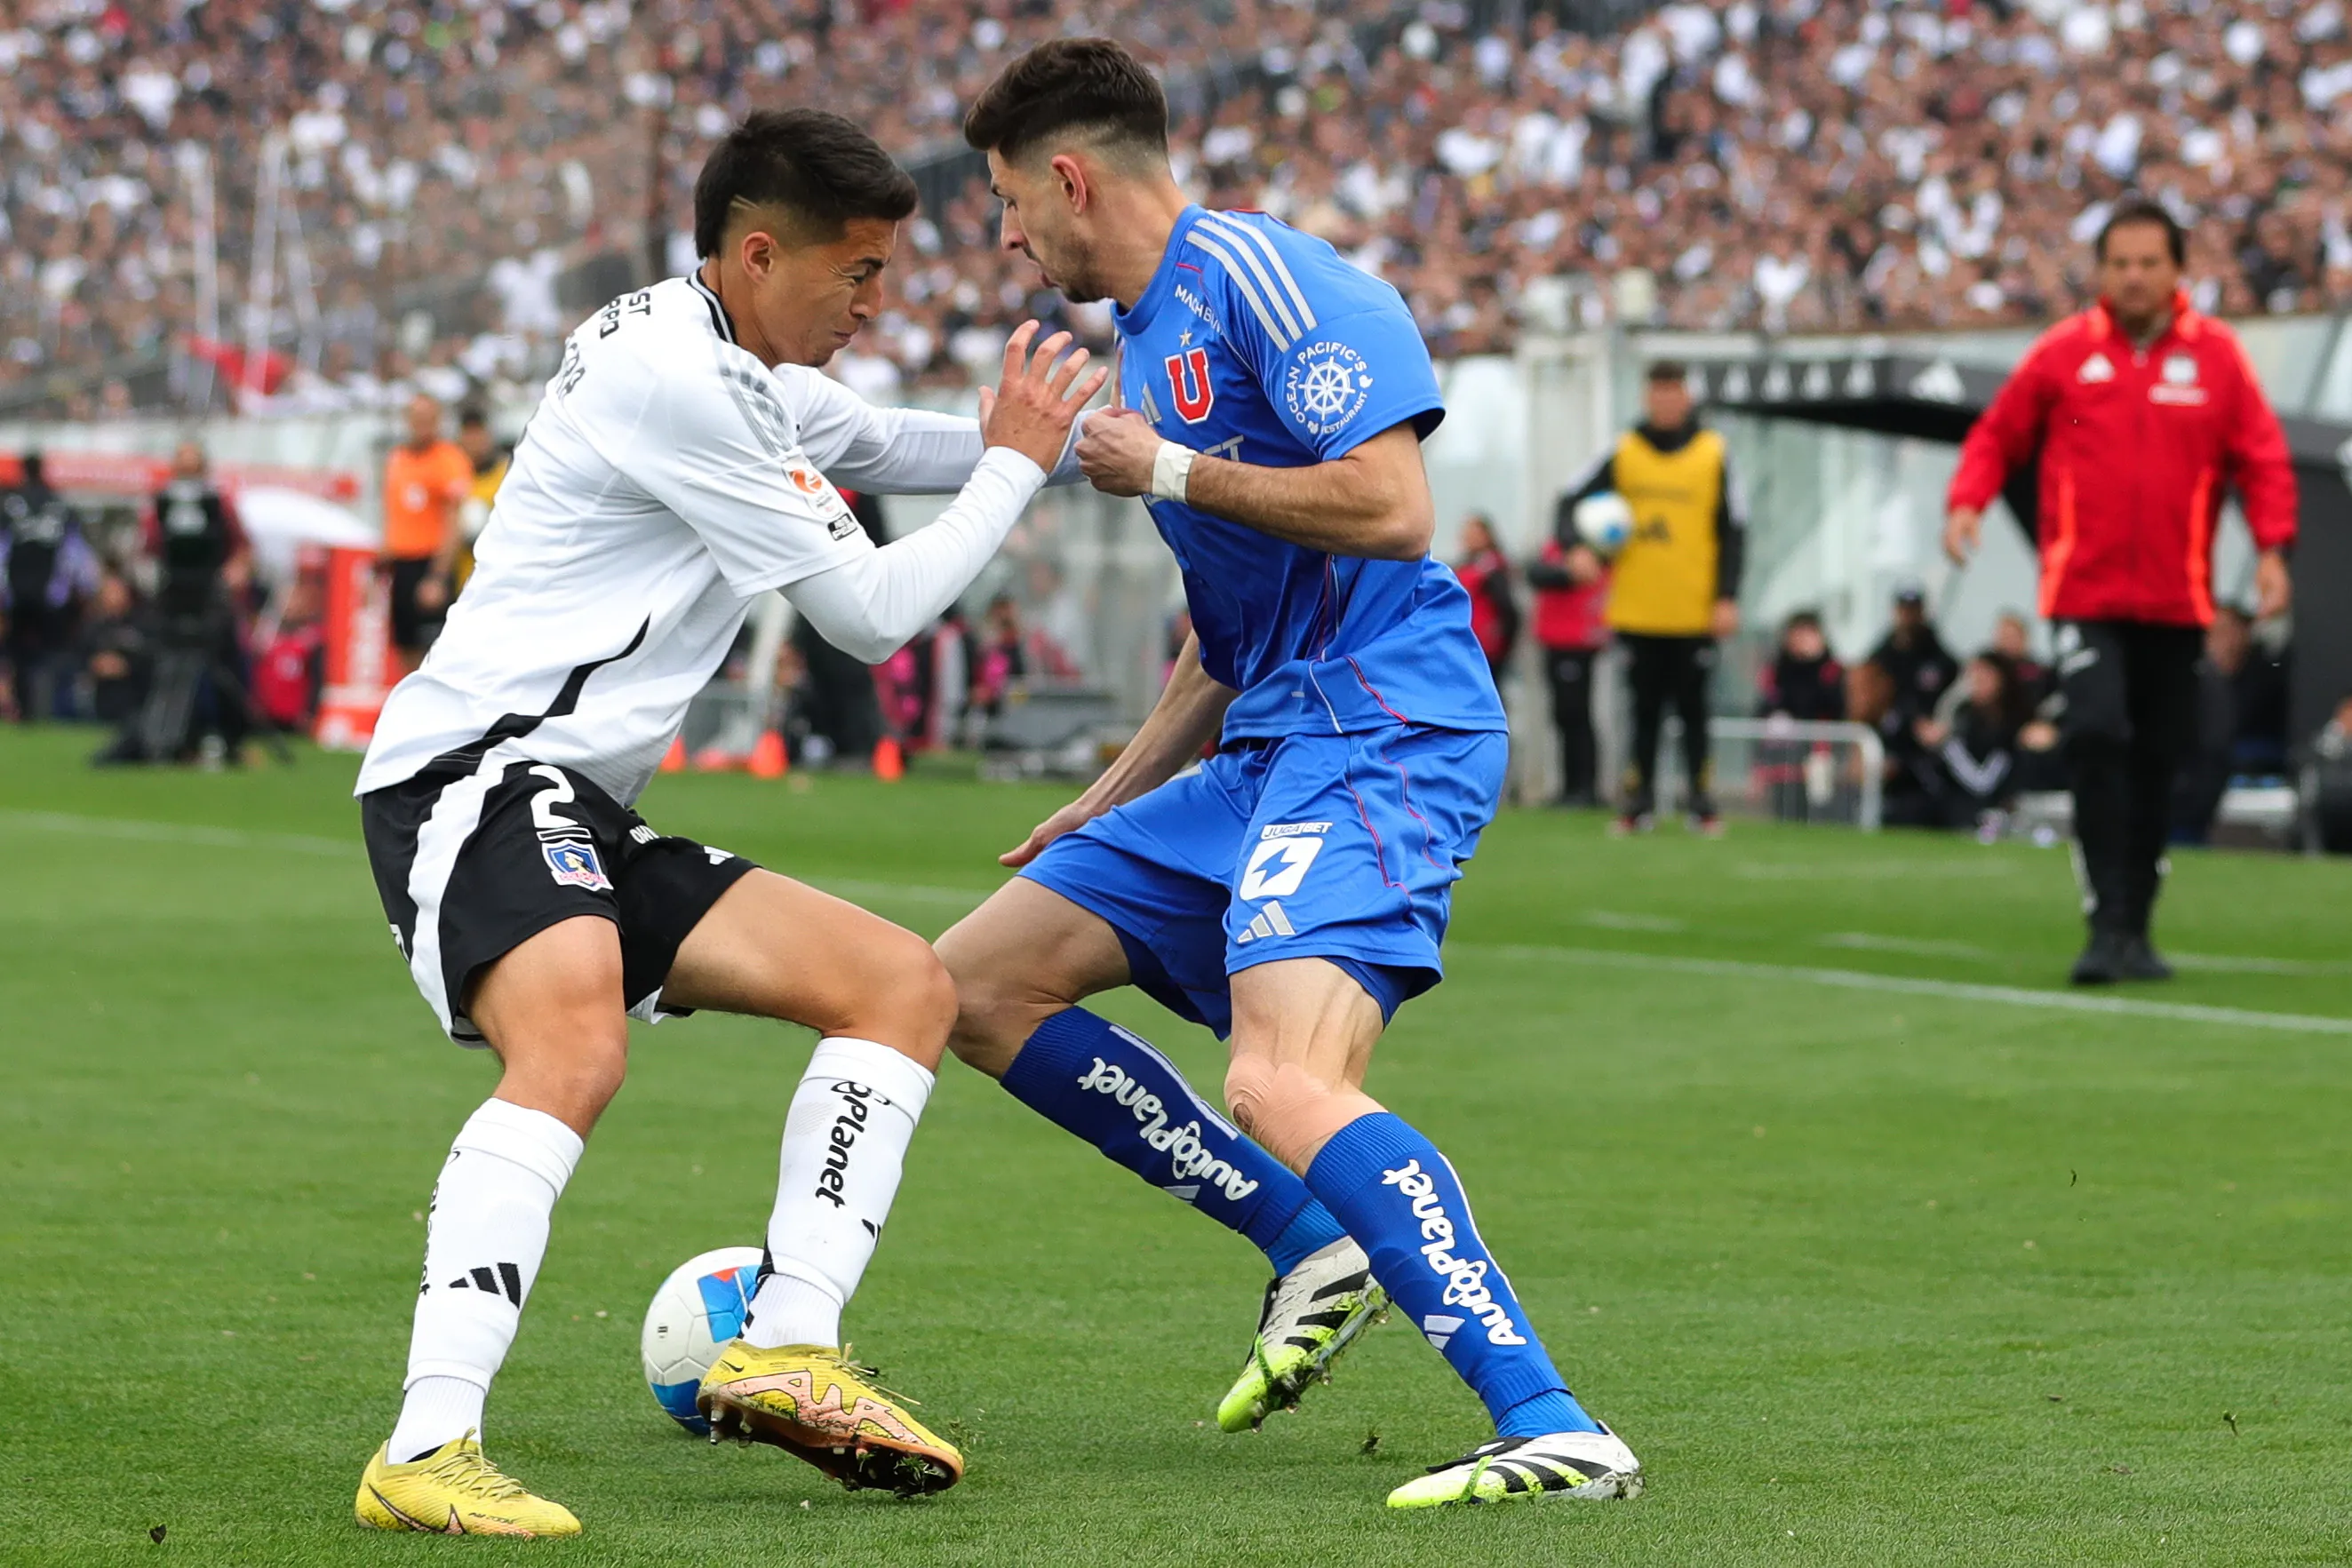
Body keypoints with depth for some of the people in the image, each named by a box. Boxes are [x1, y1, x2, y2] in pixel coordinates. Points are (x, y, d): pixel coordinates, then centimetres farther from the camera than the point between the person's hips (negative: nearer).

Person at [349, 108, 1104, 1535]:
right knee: (576, 1049, -38)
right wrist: (1015, 465, 2)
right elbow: (873, 611, -9)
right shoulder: (669, 378, -14)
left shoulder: (747, 373, 17)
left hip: (585, 822, 11)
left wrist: (1040, 437, 23)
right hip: (477, 775, -11)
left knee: (905, 986, 6)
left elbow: (880, 445, 39)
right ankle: (429, 1454, -44)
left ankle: (787, 1353, -5)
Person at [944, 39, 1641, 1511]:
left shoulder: (1255, 274, -10)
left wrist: (1170, 471, -12)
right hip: (1264, 753, 11)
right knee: (977, 986, 11)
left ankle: (1556, 1432, -34)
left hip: (1382, 739, -11)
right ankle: (1313, 1242, 12)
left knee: (1283, 1083, -30)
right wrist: (1112, 804, 29)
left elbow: (1390, 508, -22)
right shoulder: (1156, 330, 21)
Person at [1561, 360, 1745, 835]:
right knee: (1645, 709, 6)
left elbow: (1734, 530, 2)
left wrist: (1727, 598, -5)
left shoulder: (1713, 454, 2)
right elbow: (1575, 502, 8)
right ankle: (1640, 800, 10)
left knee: (1692, 708, 2)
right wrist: (1579, 549, -12)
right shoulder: (1624, 453, 6)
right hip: (1637, 612, 2)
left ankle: (1702, 800, 7)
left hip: (1695, 613, -2)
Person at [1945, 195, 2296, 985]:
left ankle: (2136, 928, 21)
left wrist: (2271, 547, -11)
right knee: (2098, 736, -19)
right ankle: (2108, 925, -15)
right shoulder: (2064, 352, 3)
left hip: (2176, 598, 2)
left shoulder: (2216, 355, 3)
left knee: (2157, 763, 8)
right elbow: (1998, 436, 10)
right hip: (2086, 590, -2)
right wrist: (1968, 501, -8)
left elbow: (2263, 457, 2)